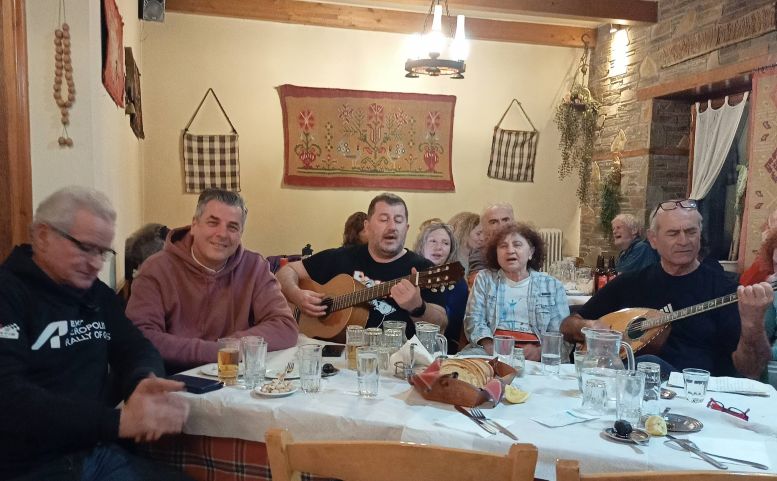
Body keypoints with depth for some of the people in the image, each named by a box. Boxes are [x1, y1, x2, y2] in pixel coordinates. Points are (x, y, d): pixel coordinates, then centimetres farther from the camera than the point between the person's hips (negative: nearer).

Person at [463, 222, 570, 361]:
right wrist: (489, 346, -17)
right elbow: (474, 319, 3)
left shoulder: (553, 286, 11)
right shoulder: (484, 279, 13)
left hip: (534, 358, 0)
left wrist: (540, 351, -17)